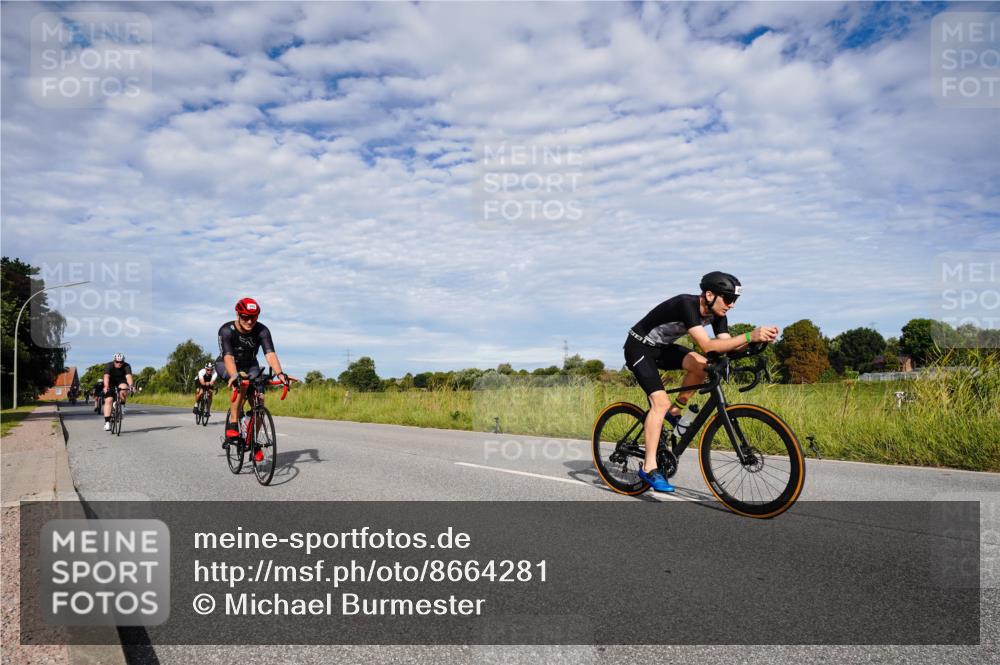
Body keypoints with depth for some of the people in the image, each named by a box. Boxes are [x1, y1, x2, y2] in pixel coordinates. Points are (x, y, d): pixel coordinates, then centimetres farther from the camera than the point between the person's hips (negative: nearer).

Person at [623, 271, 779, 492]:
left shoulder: (716, 314, -6)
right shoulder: (687, 304, -31)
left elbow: (726, 346, -11)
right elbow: (707, 346, -40)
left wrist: (755, 339, -26)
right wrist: (749, 336, -46)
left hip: (661, 347, 8)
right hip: (639, 347, -8)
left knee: (701, 364, -18)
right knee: (660, 401, -21)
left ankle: (674, 411, 2)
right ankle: (649, 467, -15)